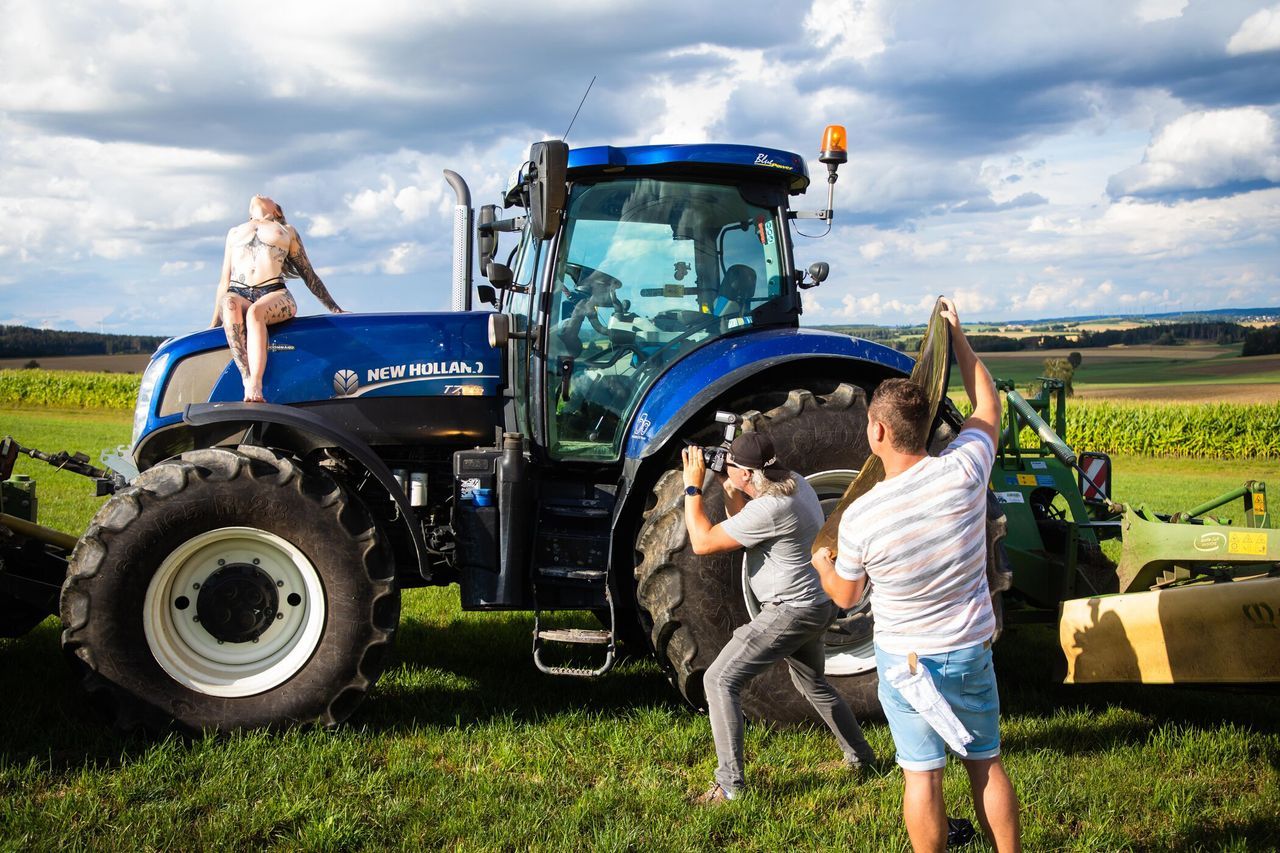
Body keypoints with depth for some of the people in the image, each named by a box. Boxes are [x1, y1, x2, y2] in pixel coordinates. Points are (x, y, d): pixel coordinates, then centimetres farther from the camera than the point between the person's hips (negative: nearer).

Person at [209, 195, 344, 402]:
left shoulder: (287, 231, 30)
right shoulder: (235, 232, 35)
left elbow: (309, 274, 26)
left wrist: (335, 309, 18)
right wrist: (214, 323, 21)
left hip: (274, 294, -1)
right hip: (238, 294, 2)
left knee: (254, 312, -38)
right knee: (229, 303, -37)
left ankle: (255, 388, -53)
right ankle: (248, 382, -49)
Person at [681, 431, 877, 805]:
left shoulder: (769, 508, -27)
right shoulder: (794, 482, 3)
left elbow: (703, 542, -21)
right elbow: (744, 526, 16)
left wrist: (692, 487, -13)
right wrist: (729, 490, 3)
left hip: (792, 612, -10)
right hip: (817, 604, 10)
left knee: (720, 680, -8)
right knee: (813, 682, 31)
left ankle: (730, 784, -7)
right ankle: (859, 756, 45)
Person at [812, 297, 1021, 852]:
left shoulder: (859, 518, -22)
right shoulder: (964, 472, -18)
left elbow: (845, 596, -2)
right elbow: (987, 406, 5)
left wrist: (821, 563, 19)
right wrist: (958, 337, 14)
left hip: (905, 659, -3)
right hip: (971, 651, 3)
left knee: (922, 775, 10)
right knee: (986, 764, 19)